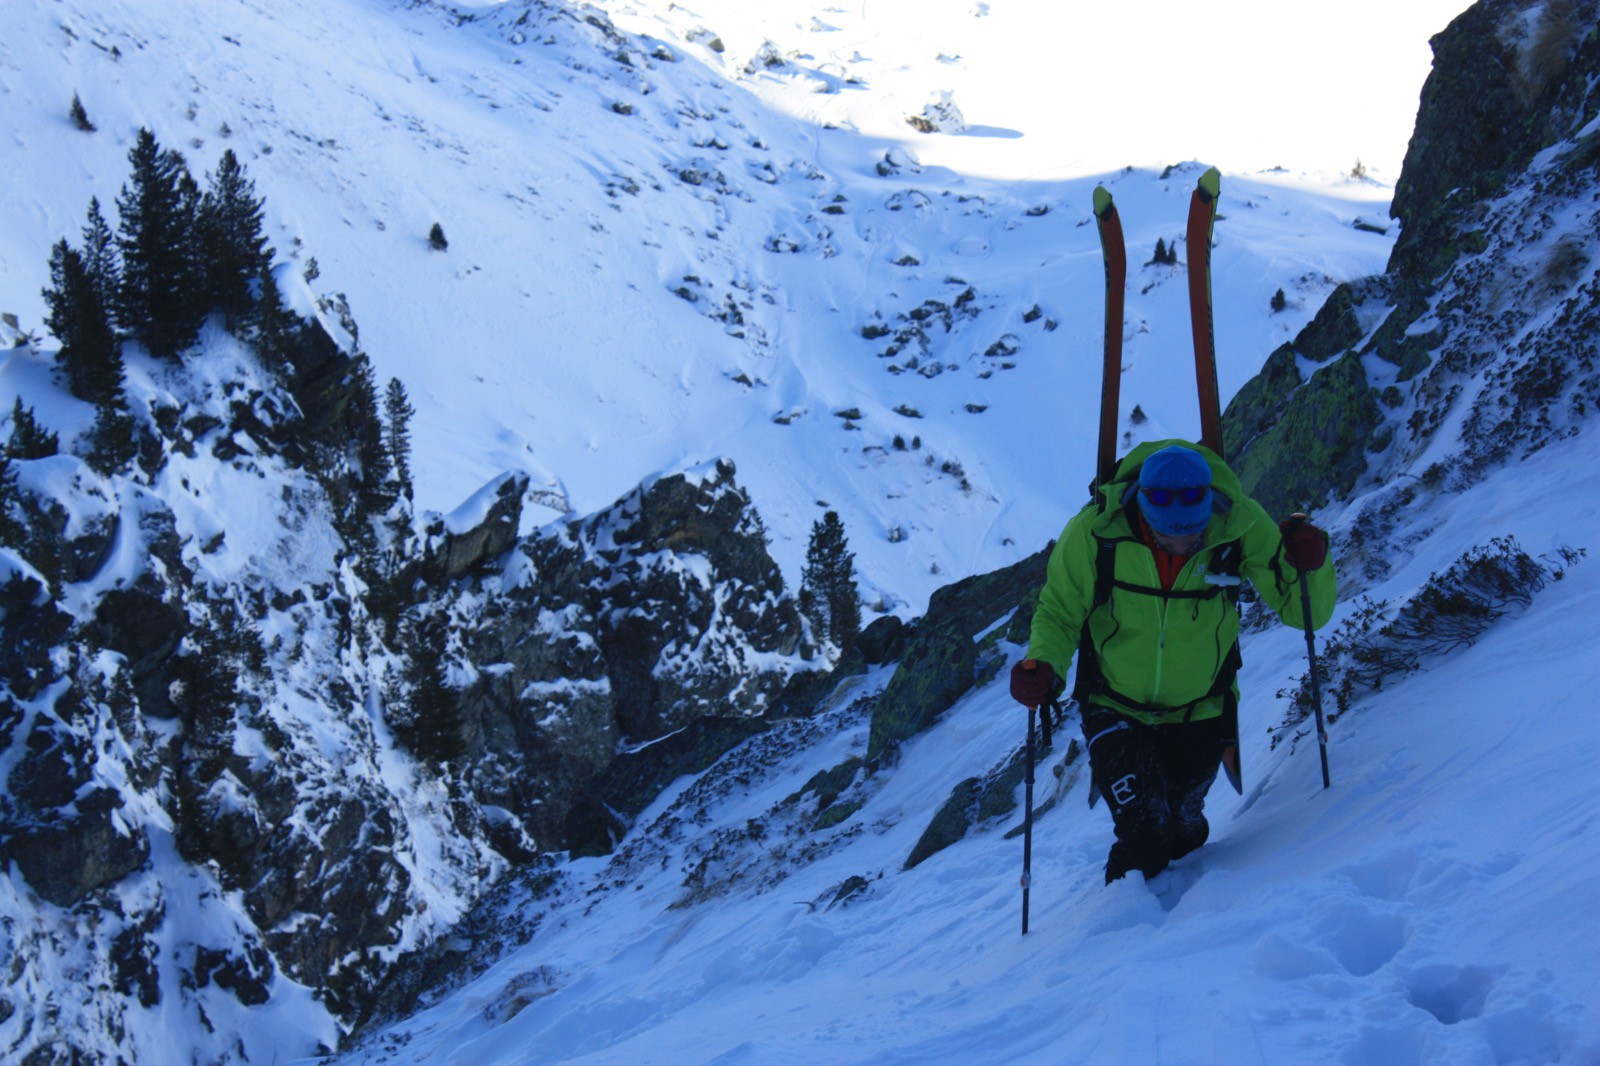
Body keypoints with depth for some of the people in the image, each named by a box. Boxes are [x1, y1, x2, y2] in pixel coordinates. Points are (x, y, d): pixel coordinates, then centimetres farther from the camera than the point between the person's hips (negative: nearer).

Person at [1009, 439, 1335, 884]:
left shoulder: (1240, 525, -23)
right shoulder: (1094, 531, -25)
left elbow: (1303, 611, -15)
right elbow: (1058, 612, -9)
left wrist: (1310, 564, -36)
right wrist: (1043, 664, -28)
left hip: (1201, 712, 2)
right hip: (1116, 712, -1)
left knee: (1182, 833, 17)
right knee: (1144, 839, -11)